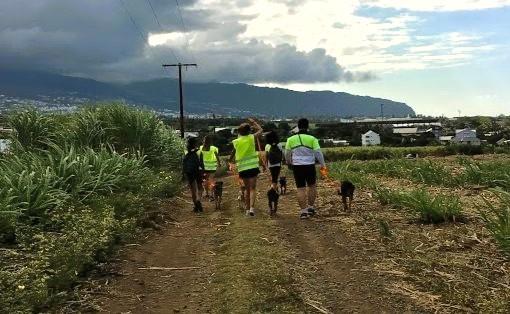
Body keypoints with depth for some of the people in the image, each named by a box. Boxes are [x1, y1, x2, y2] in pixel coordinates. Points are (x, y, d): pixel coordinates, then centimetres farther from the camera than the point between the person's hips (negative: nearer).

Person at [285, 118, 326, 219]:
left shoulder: (291, 139, 3)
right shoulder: (312, 139, -3)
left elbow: (287, 154, 11)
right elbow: (318, 153, -5)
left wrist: (289, 163, 30)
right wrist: (323, 165, 4)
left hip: (297, 166, 1)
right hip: (309, 166, -1)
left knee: (301, 188, 4)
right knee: (312, 186, 17)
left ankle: (303, 211, 2)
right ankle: (311, 207, 17)